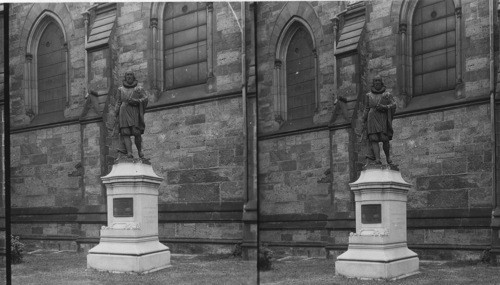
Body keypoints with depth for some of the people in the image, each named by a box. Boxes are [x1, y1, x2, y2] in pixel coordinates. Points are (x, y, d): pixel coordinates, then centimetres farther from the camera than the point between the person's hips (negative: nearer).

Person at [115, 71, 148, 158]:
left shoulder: (139, 89, 15)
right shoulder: (121, 89, 20)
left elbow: (145, 99, 3)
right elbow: (118, 102, 16)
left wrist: (135, 101, -13)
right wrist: (116, 114, 5)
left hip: (135, 113, -1)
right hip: (124, 112, 1)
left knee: (137, 133, -10)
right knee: (126, 133, -14)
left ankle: (139, 150, 11)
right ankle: (129, 152, -21)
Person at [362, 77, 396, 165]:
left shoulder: (387, 95, 11)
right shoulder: (369, 95, 17)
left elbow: (393, 105, 0)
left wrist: (384, 107, -15)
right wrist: (364, 119, 10)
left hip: (383, 119, -1)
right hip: (372, 118, 1)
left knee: (385, 140, -6)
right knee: (374, 139, -13)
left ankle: (388, 157, 18)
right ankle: (377, 160, -19)